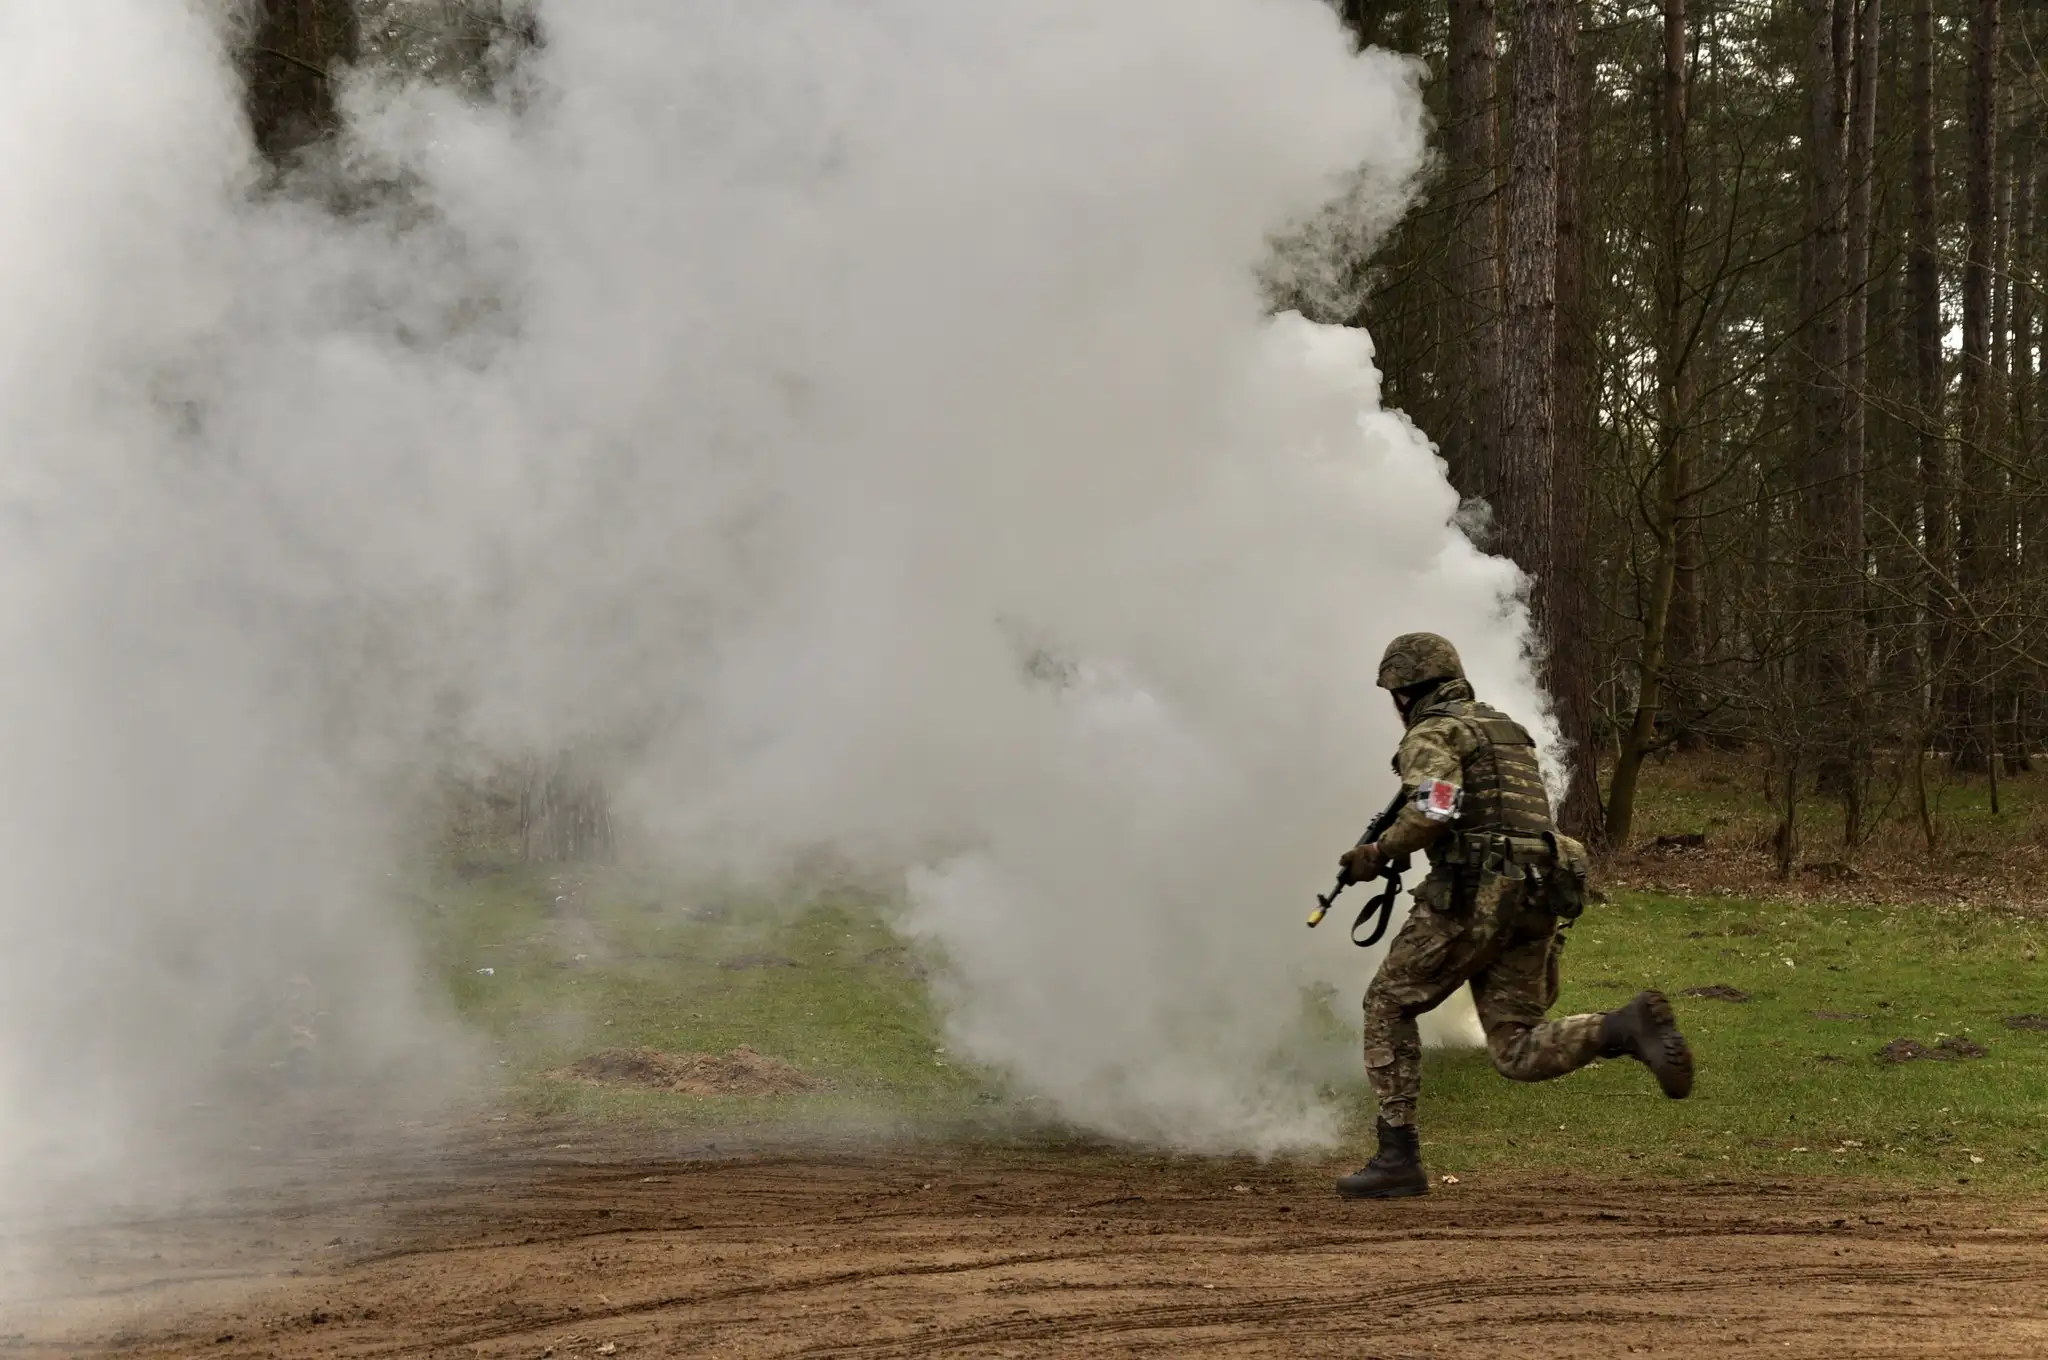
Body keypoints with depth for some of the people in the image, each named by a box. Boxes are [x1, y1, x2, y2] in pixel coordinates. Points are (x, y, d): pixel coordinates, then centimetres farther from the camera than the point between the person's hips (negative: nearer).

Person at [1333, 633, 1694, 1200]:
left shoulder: (1431, 736, -2)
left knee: (1388, 1009, 11)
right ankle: (1629, 1028, -20)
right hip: (1534, 901, 7)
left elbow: (1432, 812, -21)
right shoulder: (1509, 731, 26)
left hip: (1469, 898, -7)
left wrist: (1377, 852, -6)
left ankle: (1398, 1158, 6)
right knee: (1517, 1052, 5)